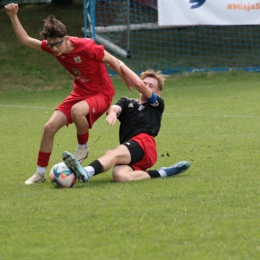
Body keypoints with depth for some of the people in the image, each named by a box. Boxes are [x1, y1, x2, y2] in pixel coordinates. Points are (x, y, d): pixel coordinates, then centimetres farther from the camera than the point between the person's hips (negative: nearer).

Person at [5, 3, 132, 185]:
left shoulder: (86, 47, -28)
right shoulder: (52, 47, -9)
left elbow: (112, 61, -15)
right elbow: (25, 40, -1)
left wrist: (129, 82, -6)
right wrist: (14, 17, -13)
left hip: (102, 93, -7)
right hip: (80, 92, 7)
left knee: (77, 110, -39)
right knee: (50, 127, -5)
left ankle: (83, 148, -10)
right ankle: (40, 173, 10)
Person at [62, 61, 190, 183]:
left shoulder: (157, 104, 20)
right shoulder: (127, 102, 31)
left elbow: (138, 84, 4)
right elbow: (115, 108, 5)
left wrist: (121, 64, 9)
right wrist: (112, 112, -21)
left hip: (144, 143, -4)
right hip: (130, 156, 4)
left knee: (112, 154, -36)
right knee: (119, 175, -35)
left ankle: (85, 173, -64)